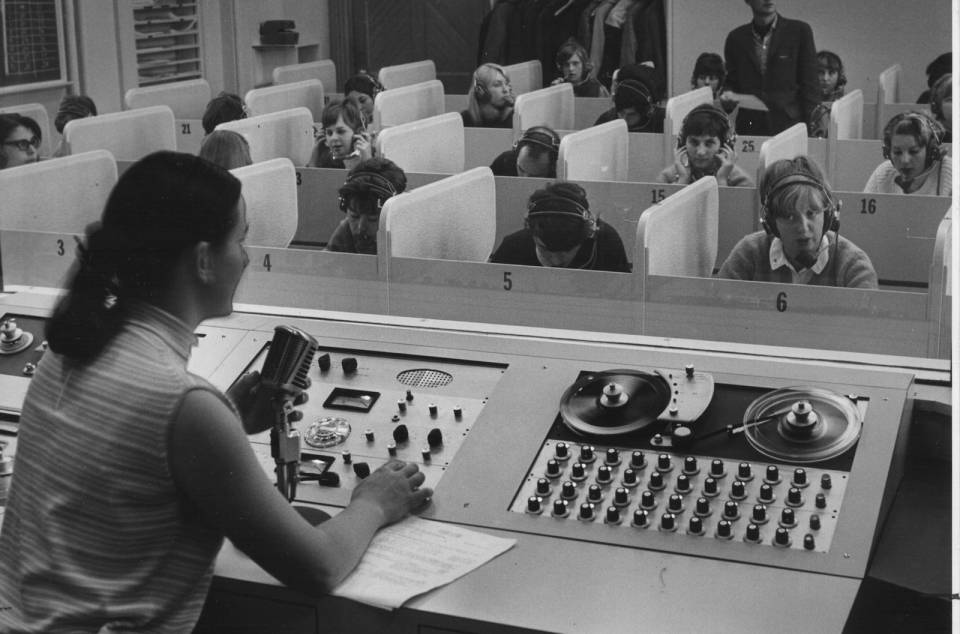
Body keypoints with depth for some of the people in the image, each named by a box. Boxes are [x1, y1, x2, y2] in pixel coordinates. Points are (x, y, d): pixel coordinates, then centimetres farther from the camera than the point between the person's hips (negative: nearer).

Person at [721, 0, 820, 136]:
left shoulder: (799, 31, 2)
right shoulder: (736, 38, 9)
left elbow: (809, 85, 1)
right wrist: (727, 95, -6)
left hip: (789, 126, -2)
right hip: (748, 129, 2)